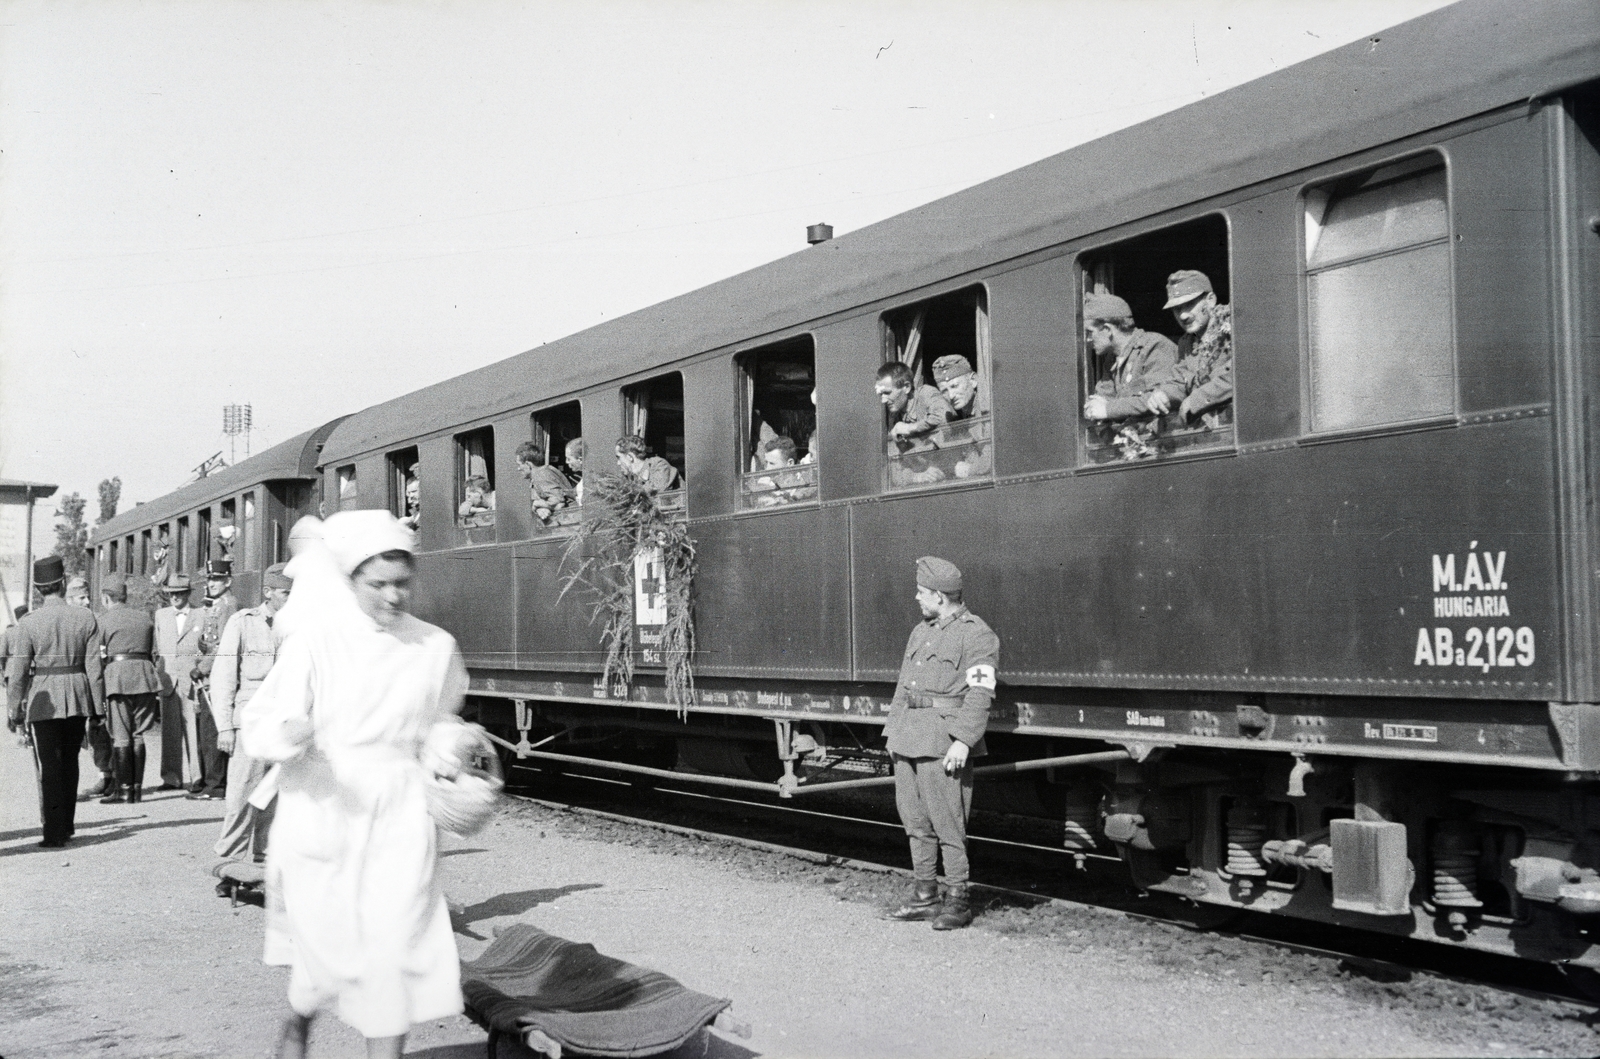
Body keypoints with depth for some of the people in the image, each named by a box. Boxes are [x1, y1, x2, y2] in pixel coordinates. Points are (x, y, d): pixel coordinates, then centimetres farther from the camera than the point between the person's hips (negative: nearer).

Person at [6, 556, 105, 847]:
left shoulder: (28, 622, -8)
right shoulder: (85, 617, -3)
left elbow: (18, 671, -8)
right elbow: (94, 666, -2)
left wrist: (13, 709, -1)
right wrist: (98, 706, 4)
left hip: (43, 700, -3)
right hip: (78, 698, 3)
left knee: (49, 768, 3)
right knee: (69, 763, 17)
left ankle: (54, 832, -1)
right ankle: (66, 826, 28)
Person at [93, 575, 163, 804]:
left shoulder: (104, 619, 2)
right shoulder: (144, 616, 15)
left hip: (118, 675, -4)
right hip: (144, 674, 4)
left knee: (120, 736, -1)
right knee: (138, 734, 8)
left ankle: (123, 788, -2)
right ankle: (137, 787, 8)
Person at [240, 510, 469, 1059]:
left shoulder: (436, 648, 3)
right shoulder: (315, 641, -6)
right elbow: (257, 725, -6)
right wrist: (290, 732, -28)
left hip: (400, 817, 2)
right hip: (321, 809, -2)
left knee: (397, 943, -5)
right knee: (328, 945, 2)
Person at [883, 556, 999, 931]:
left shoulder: (976, 634, -7)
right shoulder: (921, 631, 19)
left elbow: (980, 693, -14)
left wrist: (962, 741, -22)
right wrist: (893, 730, 17)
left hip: (943, 743, -8)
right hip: (909, 740, 8)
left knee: (948, 824, -5)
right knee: (916, 822, 12)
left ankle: (957, 902, 4)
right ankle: (924, 896, 21)